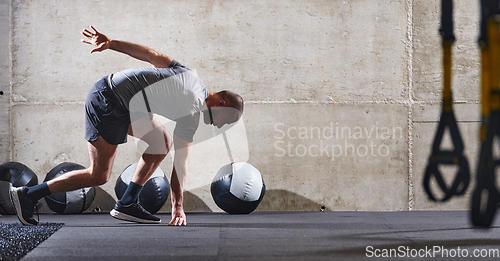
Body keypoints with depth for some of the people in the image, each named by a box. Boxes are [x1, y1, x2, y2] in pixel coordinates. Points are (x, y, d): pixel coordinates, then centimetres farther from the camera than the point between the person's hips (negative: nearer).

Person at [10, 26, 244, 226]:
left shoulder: (188, 75, 12)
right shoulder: (191, 114, -10)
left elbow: (151, 55, 10)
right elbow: (180, 163, -10)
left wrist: (110, 43, 8)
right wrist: (178, 207, -7)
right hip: (109, 103, -10)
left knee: (163, 141, 9)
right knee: (98, 175, -4)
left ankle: (126, 204, 10)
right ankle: (28, 195, -3)